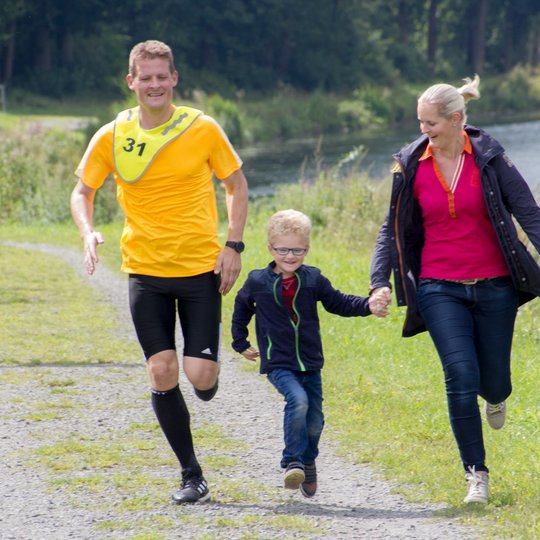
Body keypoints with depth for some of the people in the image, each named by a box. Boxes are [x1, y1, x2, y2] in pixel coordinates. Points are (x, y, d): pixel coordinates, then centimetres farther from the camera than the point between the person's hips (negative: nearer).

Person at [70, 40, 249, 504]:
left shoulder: (202, 129, -4)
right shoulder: (111, 138, -1)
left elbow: (237, 184, 7)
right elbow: (83, 191, 11)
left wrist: (233, 246, -4)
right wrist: (88, 233, -9)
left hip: (201, 268, -1)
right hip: (145, 272, 1)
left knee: (199, 374, -9)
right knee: (161, 371, -7)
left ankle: (207, 388, 31)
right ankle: (192, 477, 6)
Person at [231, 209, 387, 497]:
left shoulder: (313, 279, 2)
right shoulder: (257, 282, 0)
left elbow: (337, 302, 9)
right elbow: (242, 308, 18)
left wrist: (368, 305, -6)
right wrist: (240, 342, 21)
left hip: (310, 363, 3)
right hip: (278, 364, -3)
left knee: (314, 422, 5)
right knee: (297, 400, -29)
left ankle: (308, 460, 35)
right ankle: (292, 461, -21)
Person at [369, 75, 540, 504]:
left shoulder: (489, 158, -6)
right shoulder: (412, 166, 0)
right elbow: (394, 230, 7)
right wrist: (380, 282, -4)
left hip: (493, 286, -1)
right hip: (440, 288, 1)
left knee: (493, 382, 6)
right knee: (461, 376, -14)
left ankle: (496, 398, 47)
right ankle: (476, 474, -2)